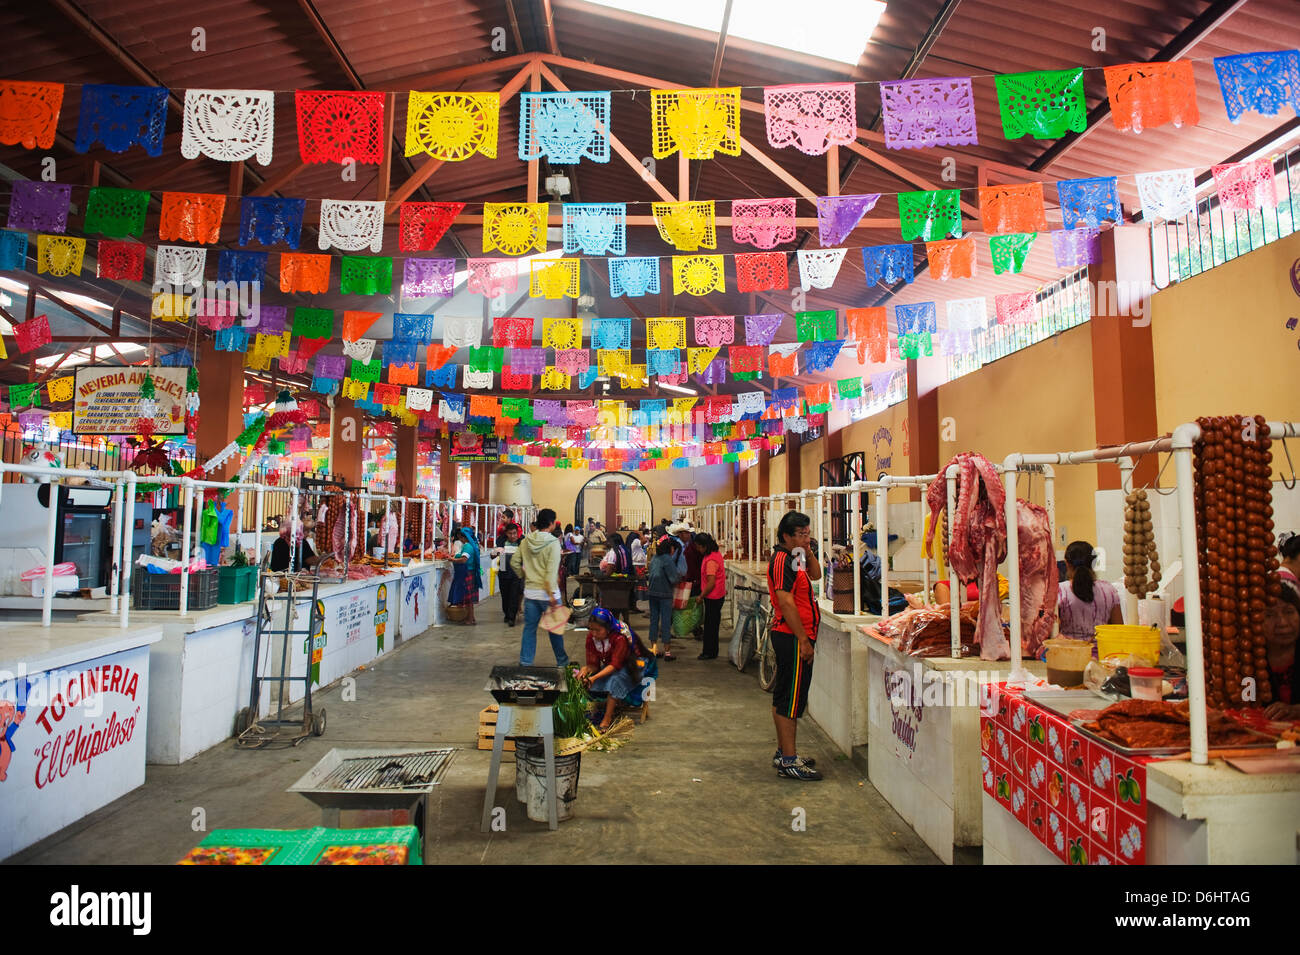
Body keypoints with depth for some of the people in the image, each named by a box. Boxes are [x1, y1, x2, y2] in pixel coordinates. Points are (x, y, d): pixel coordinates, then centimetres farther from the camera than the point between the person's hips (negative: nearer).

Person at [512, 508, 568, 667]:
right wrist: (552, 595, -21)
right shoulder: (553, 543, -14)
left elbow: (514, 563, 8)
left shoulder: (526, 541, 3)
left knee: (529, 628, 11)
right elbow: (552, 571, -20)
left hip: (530, 592, 5)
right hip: (546, 593, -4)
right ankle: (562, 661, 23)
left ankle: (525, 662, 12)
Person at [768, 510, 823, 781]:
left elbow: (816, 575, 27)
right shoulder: (783, 560, -17)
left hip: (792, 637, 11)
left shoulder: (794, 558, 15)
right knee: (791, 699, -5)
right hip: (793, 637, -11)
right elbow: (786, 602, -23)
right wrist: (804, 640, -22)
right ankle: (789, 761, 1)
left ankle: (783, 752, 27)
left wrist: (809, 553, 9)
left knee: (783, 697, 16)